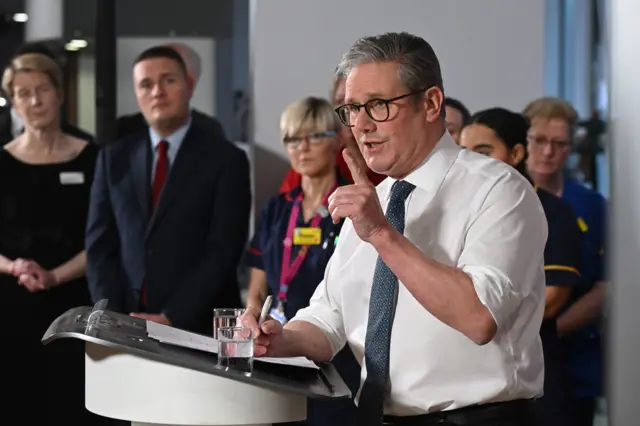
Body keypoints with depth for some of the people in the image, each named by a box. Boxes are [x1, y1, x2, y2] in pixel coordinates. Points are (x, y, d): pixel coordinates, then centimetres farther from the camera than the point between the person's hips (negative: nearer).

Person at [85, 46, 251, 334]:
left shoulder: (225, 160, -1)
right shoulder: (114, 158, 11)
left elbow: (222, 252, -8)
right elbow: (100, 246, 8)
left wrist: (170, 319, -15)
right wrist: (114, 319, -5)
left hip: (200, 327, -3)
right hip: (127, 326, 3)